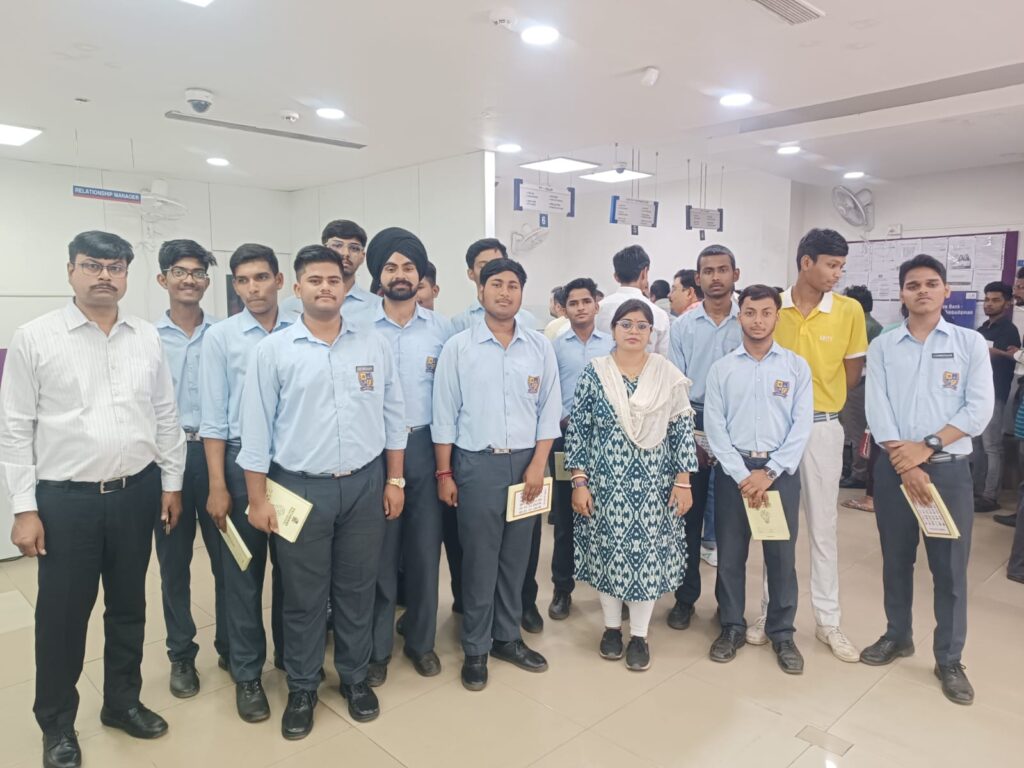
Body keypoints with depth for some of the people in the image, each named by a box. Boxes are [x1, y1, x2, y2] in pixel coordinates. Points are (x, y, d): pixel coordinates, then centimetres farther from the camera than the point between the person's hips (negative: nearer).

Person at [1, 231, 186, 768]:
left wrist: (172, 483, 7)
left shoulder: (147, 338, 4)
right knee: (61, 614, 9)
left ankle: (123, 702, 37)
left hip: (136, 494, 3)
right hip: (65, 499, -3)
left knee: (128, 606, 16)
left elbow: (166, 416, 8)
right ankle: (57, 723, 31)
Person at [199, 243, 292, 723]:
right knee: (243, 571, 10)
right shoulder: (221, 336, -3)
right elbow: (214, 417, -3)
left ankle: (291, 653, 36)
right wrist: (218, 486, -6)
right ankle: (246, 673, 26)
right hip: (243, 460, -1)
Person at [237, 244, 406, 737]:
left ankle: (355, 677, 33)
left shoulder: (374, 346, 3)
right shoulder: (273, 350, -3)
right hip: (300, 489, -1)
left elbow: (393, 416, 7)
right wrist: (258, 498, -4)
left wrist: (395, 480, 5)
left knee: (357, 589, 14)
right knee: (303, 595, 11)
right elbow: (256, 427, -3)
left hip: (365, 485, 2)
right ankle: (301, 688, 30)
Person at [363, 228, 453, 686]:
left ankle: (420, 640, 30)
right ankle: (376, 646, 26)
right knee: (378, 552, 8)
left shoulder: (441, 328, 3)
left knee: (425, 547, 11)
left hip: (425, 446, 2)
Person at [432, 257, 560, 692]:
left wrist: (538, 464, -4)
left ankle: (507, 637, 30)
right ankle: (476, 649, 22)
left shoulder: (540, 347, 3)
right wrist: (444, 474, -4)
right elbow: (444, 416, -2)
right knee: (479, 559, 6)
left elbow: (549, 410, 4)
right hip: (476, 463, -2)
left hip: (526, 462, 3)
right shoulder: (458, 347, -3)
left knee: (515, 557, 13)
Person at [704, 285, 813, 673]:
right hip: (733, 469, 0)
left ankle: (782, 633, 23)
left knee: (781, 555, 7)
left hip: (781, 470, 0)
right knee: (730, 553, 7)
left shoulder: (796, 366, 2)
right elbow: (714, 427, -2)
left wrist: (769, 472, -10)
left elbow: (802, 426, -3)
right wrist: (742, 474, -10)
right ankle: (731, 627, 24)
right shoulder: (721, 368, 2)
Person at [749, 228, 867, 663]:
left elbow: (852, 373, 5)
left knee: (824, 526, 9)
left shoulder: (849, 310, -3)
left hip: (823, 428, 0)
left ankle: (828, 621, 22)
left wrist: (819, 400, 4)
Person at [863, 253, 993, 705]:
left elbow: (980, 409, -6)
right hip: (893, 467, 1)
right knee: (896, 559, 13)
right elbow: (876, 409, -5)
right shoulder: (882, 347, 4)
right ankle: (897, 636, 31)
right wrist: (905, 464, -13)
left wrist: (927, 445, -15)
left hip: (949, 468, -1)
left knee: (950, 567, 4)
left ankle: (949, 660, 19)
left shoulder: (970, 344, 2)